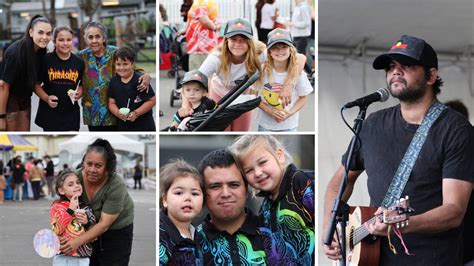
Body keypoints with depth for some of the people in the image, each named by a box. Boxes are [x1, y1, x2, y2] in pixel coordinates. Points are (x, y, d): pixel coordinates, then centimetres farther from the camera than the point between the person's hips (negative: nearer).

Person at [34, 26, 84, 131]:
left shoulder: (79, 62, 2)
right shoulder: (46, 60, -4)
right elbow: (36, 84, 1)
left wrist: (80, 92, -9)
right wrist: (46, 98, -14)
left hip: (71, 112, 1)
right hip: (50, 111, -1)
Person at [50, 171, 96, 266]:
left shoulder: (86, 208, 5)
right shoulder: (57, 206, -1)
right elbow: (57, 231, -15)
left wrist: (87, 223, -11)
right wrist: (70, 210, -17)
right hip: (63, 258, -2)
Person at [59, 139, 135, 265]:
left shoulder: (116, 186, -30)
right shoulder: (78, 177, -19)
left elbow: (104, 224, -28)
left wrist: (77, 242, -38)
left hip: (117, 229, -4)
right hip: (90, 228, 4)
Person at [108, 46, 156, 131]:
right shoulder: (114, 82, 2)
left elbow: (152, 100, -13)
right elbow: (112, 103, 6)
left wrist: (136, 113, -19)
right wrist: (118, 113, -16)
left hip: (144, 125, -5)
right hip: (123, 126, 5)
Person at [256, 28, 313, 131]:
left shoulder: (298, 72, -14)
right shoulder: (262, 70, -15)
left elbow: (303, 98, -3)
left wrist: (289, 113, -19)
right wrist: (270, 111, -21)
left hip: (289, 125, -1)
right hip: (265, 124, 1)